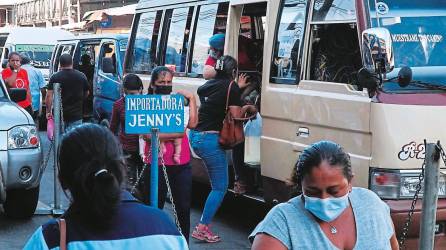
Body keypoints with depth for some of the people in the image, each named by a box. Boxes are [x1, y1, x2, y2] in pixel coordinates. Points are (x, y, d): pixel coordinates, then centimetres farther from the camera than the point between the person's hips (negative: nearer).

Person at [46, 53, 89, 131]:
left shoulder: (55, 77, -5)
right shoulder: (81, 76, 0)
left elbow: (49, 95, -10)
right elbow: (86, 94, 11)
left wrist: (48, 111, -4)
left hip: (59, 115, 0)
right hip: (76, 115, 0)